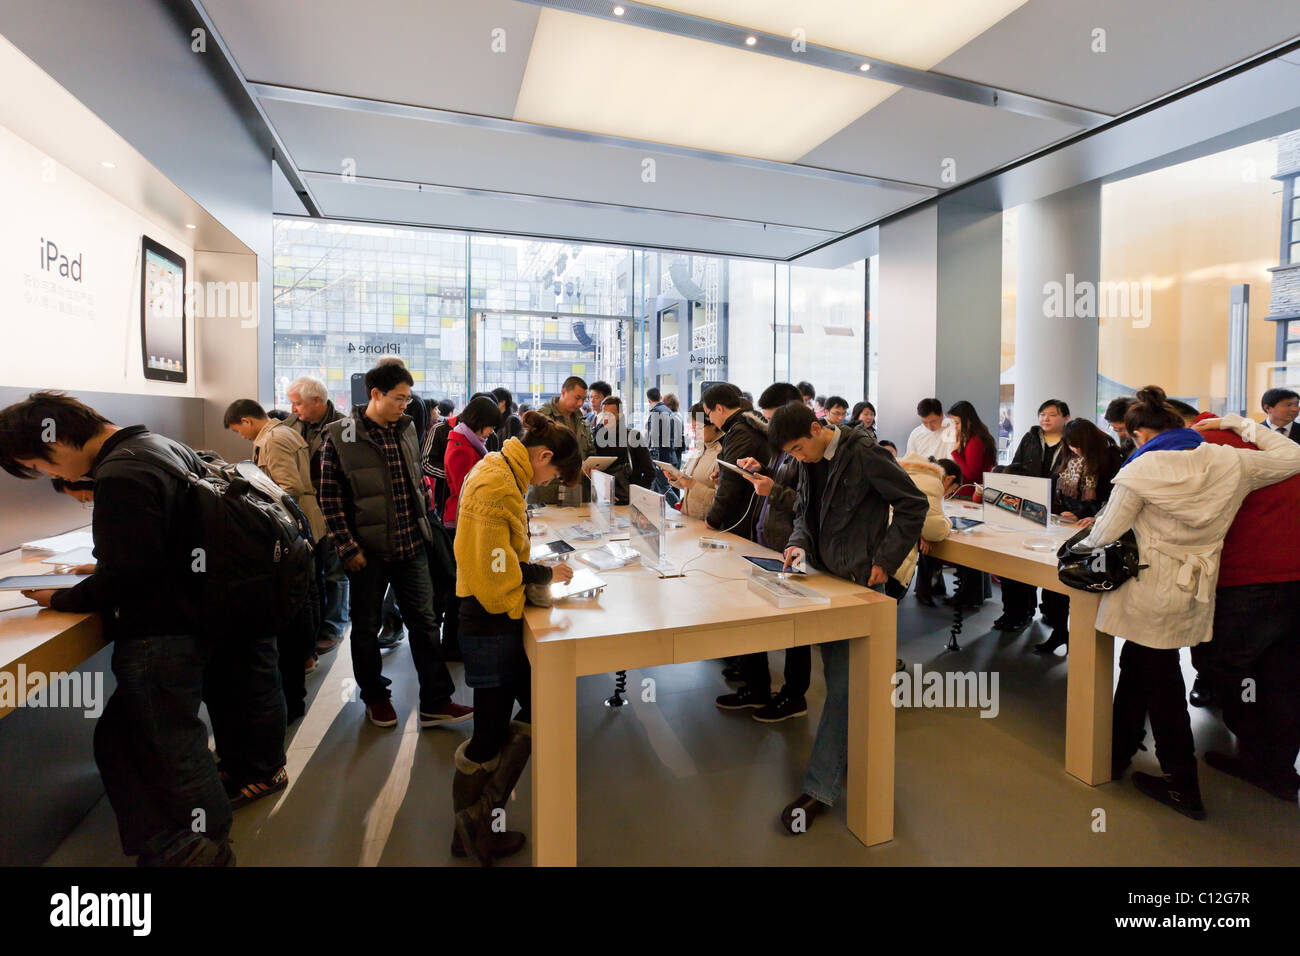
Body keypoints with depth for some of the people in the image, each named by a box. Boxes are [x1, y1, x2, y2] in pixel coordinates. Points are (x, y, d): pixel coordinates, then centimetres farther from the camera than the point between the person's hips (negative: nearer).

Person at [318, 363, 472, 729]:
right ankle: (375, 697, 33)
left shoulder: (407, 430, 6)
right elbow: (331, 499, -9)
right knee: (366, 628, 13)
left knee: (424, 622, 6)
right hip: (367, 551, -4)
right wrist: (348, 548, -12)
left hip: (411, 547, 4)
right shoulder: (339, 437, -9)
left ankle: (435, 703, 16)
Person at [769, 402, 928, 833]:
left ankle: (820, 788, 3)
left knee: (842, 683, -4)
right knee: (836, 675, 14)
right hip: (822, 576, 7)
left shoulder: (865, 455, -13)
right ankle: (852, 756, 33)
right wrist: (799, 542, -4)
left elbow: (914, 505, -9)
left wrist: (885, 560, -11)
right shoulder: (810, 463, 9)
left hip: (858, 581, -7)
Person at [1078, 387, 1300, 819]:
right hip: (1194, 593, 5)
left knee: (1161, 684, 11)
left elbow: (1106, 533, -15)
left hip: (1152, 595, -5)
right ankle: (1118, 751, 31)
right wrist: (1237, 423, 18)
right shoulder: (1230, 463, -3)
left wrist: (1081, 544, 7)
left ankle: (1183, 787, 29)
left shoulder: (1142, 470, -17)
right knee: (1136, 668, 18)